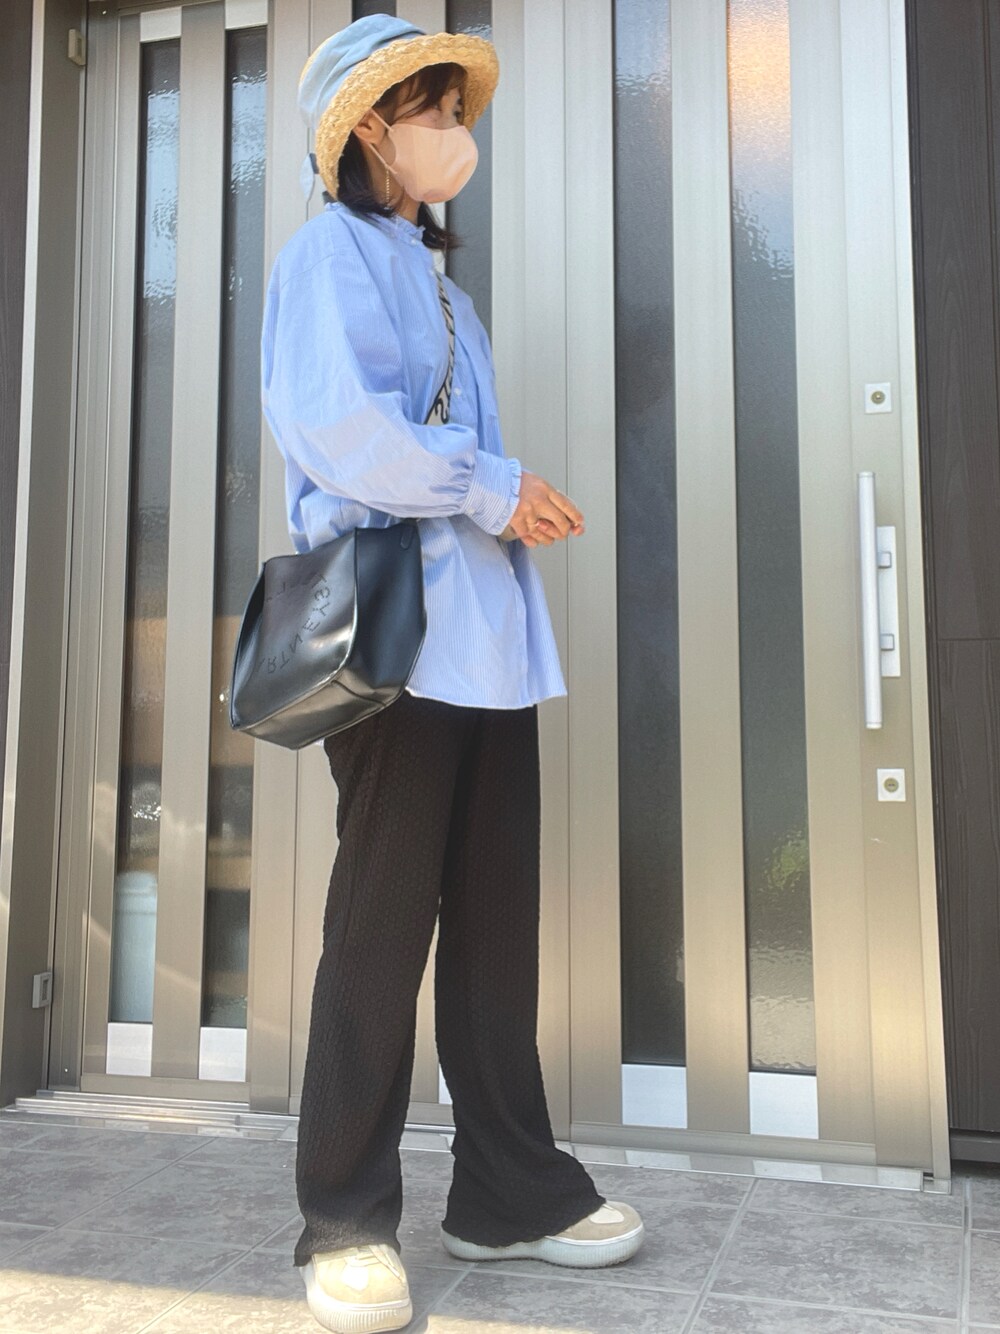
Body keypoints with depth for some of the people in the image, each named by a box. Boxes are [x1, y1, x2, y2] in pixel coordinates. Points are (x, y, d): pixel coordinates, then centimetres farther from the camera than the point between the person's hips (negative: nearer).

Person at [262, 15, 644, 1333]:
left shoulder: (436, 278, 28)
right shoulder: (333, 250, 2)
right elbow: (335, 422, -15)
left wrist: (518, 503, 7)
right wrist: (491, 489, -10)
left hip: (490, 636, 8)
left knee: (495, 916, 9)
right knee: (383, 919, -4)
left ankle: (509, 1187, 20)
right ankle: (347, 1222, 10)